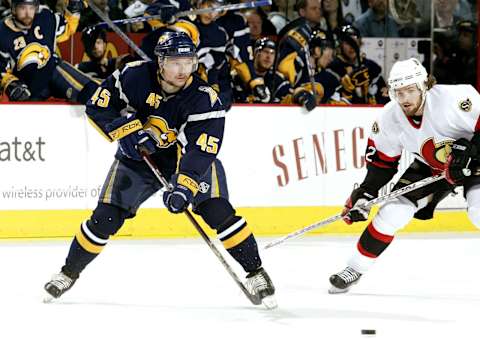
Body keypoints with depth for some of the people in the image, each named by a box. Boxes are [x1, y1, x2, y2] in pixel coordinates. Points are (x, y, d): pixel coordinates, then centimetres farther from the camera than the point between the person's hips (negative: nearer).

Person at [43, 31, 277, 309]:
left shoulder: (205, 99, -27)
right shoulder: (135, 76, -21)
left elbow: (200, 151, -34)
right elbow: (97, 106, -11)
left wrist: (184, 188, -46)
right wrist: (128, 132, -23)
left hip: (188, 158, -1)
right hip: (138, 157, 2)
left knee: (218, 211, -20)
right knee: (105, 220, -4)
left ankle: (255, 273, -6)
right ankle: (69, 274, 18)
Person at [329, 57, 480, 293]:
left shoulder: (453, 98, -33)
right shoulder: (390, 118, -15)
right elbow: (382, 160, -3)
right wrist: (365, 193, -9)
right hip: (430, 167, 5)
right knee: (392, 212, -4)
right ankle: (355, 268, 12)